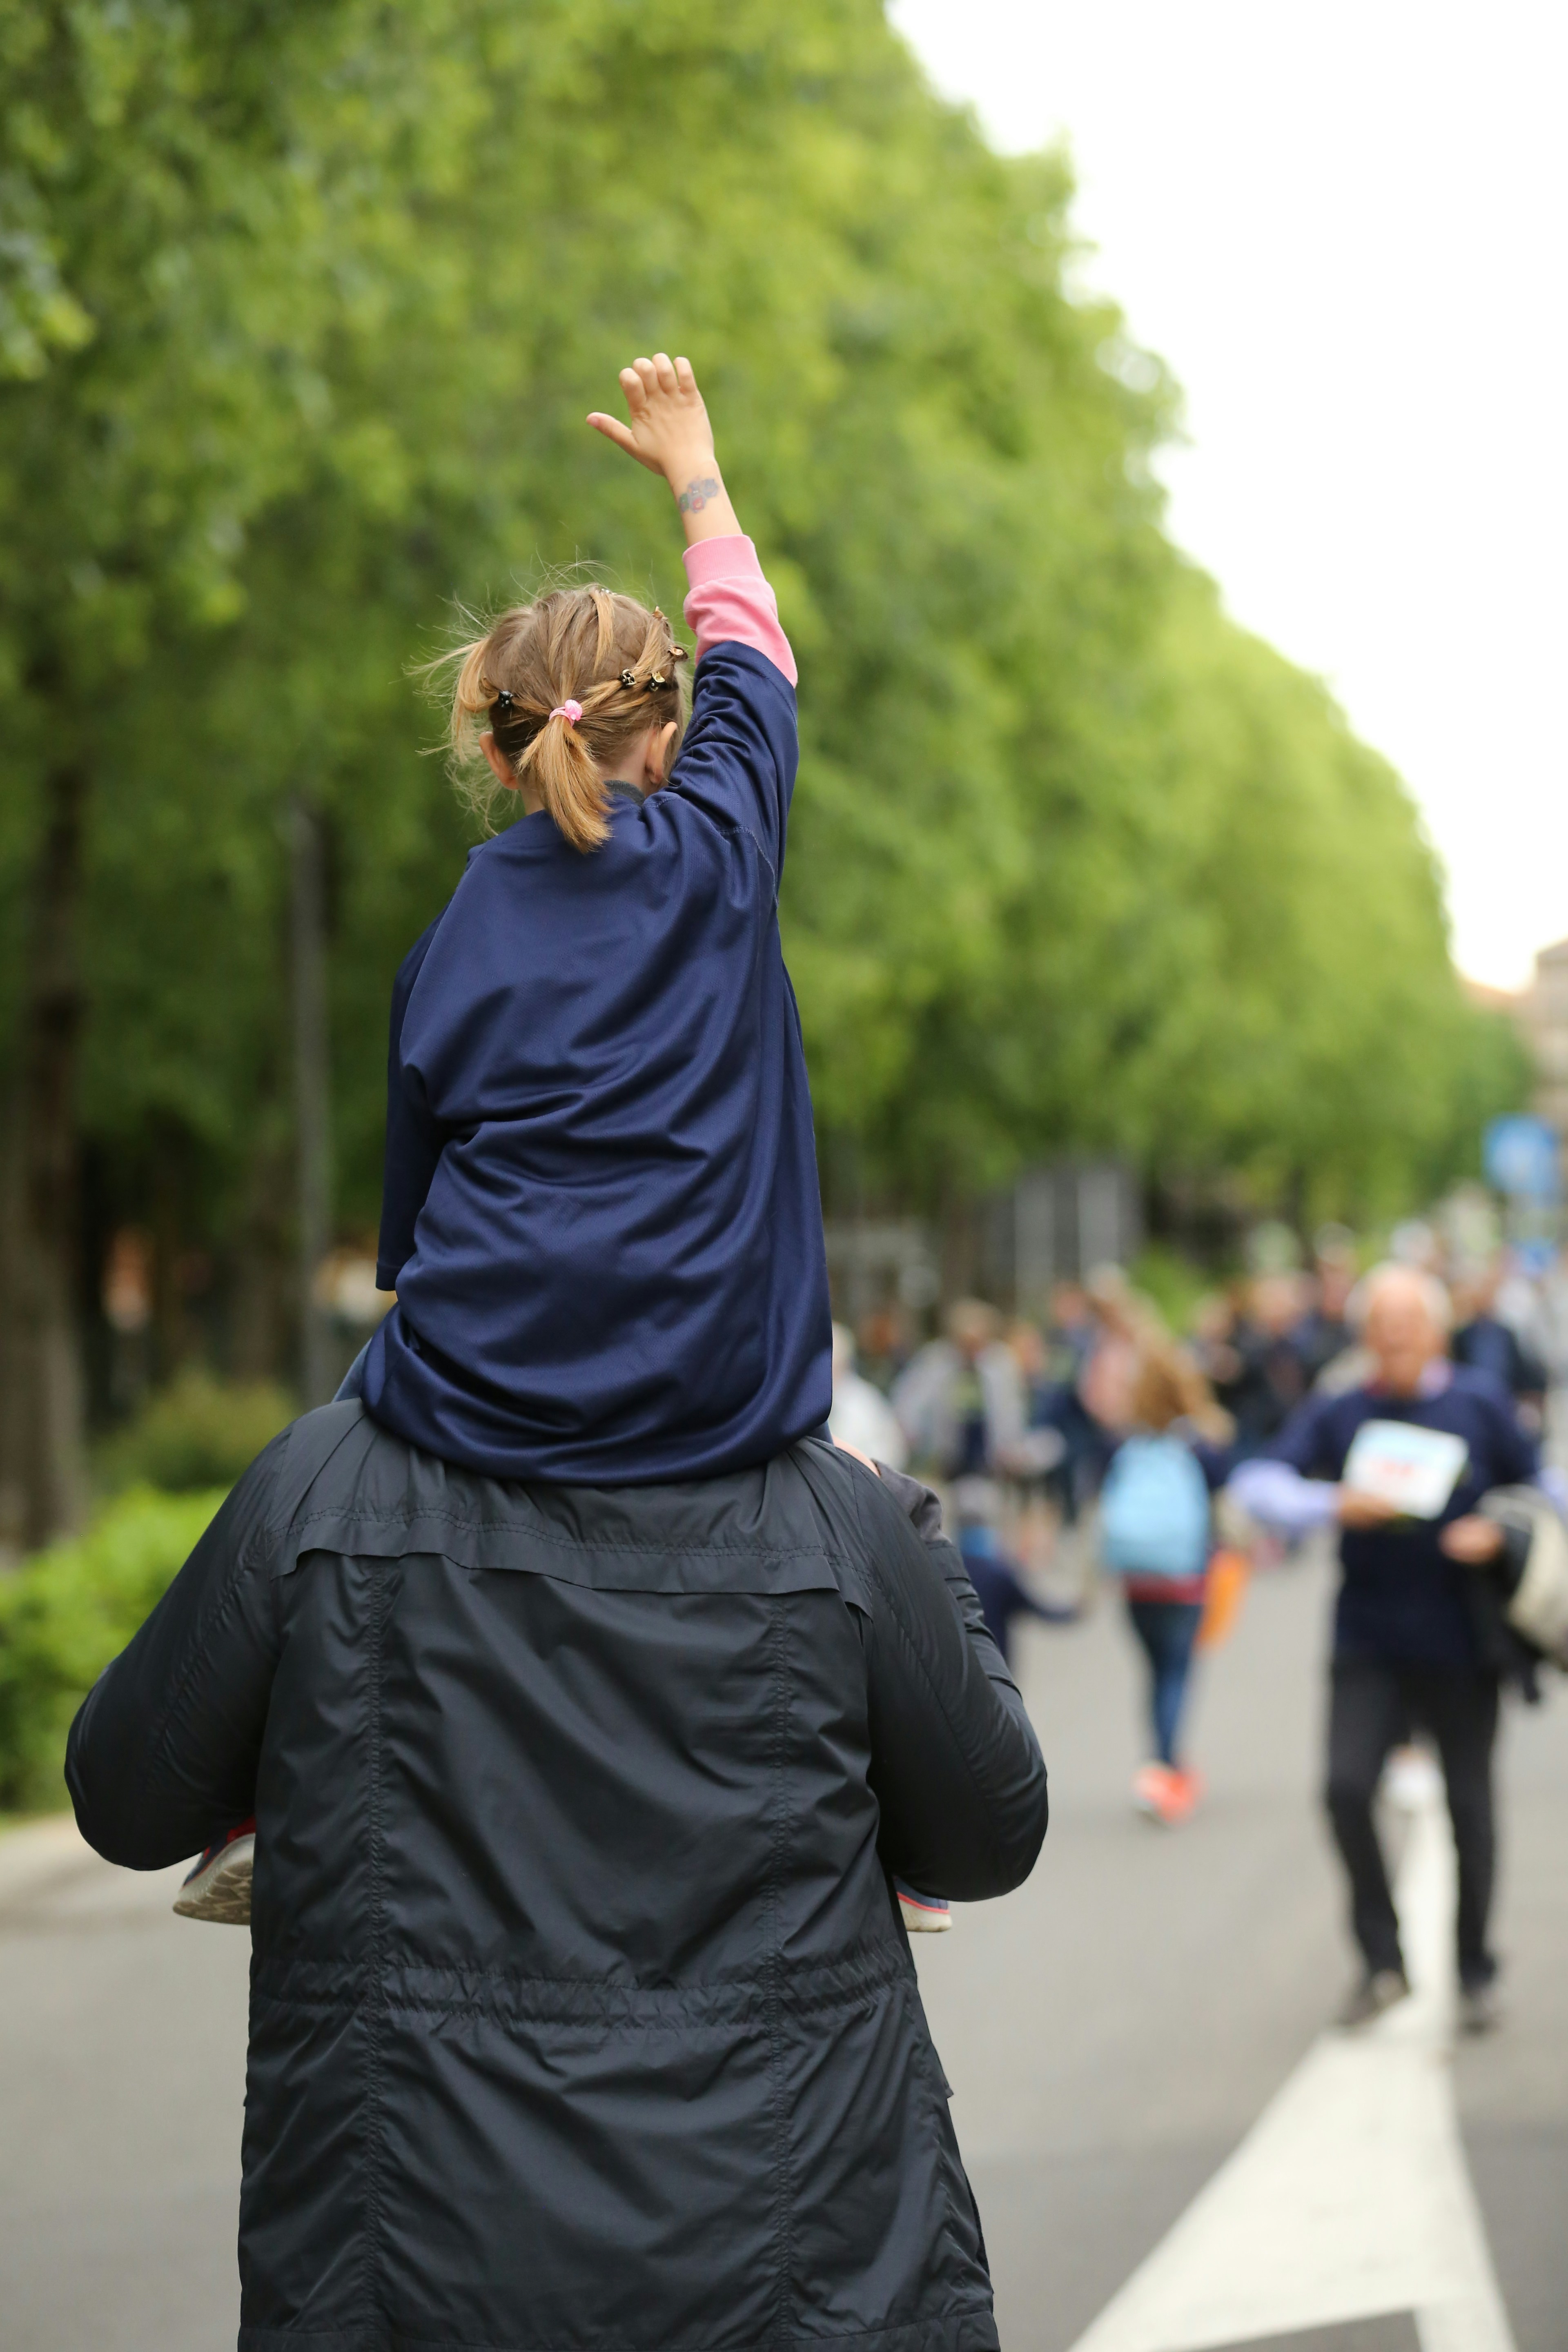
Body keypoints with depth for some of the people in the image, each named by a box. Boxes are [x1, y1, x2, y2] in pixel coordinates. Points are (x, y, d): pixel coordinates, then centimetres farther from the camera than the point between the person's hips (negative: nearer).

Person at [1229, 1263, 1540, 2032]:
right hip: (1369, 1643, 0)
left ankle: (1474, 1971, 23)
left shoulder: (1479, 1404, 3)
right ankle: (1382, 1959, 0)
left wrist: (1499, 1532, -11)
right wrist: (1334, 1505, -24)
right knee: (1347, 1788, -14)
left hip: (1462, 1648, 0)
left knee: (1468, 1805, 7)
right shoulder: (1337, 1414, 3)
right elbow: (1258, 1483, -7)